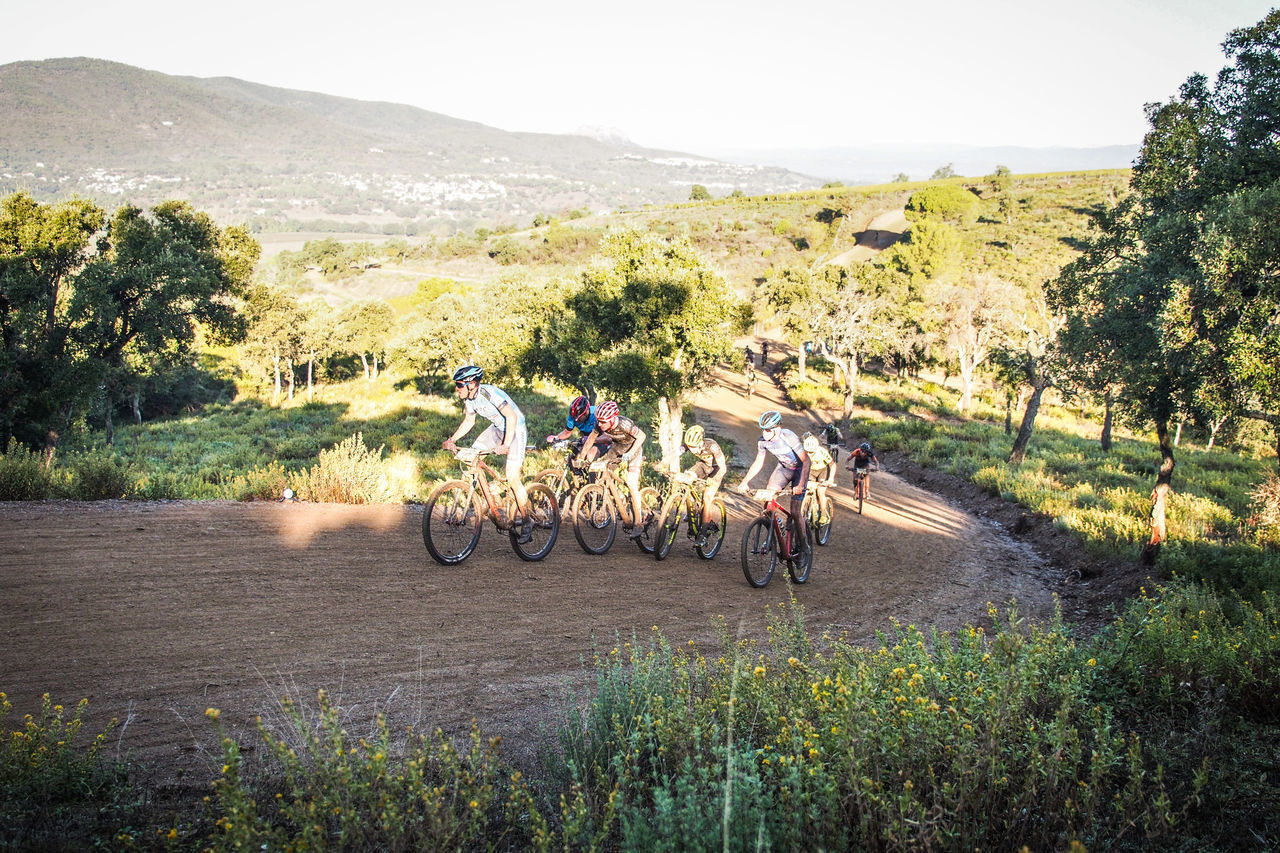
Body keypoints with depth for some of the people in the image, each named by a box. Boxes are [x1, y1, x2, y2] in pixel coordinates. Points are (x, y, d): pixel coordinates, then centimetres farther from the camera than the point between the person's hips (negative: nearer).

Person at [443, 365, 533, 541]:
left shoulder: (489, 393, -29)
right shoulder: (469, 398, -5)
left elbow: (511, 416, -33)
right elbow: (468, 421, 10)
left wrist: (506, 445, -41)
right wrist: (452, 439, -2)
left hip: (515, 429, -8)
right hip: (497, 428, 8)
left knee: (512, 477, -14)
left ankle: (527, 522, -2)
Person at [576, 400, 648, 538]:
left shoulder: (624, 424, -37)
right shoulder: (599, 425, -21)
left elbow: (641, 436, -26)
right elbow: (591, 439, -5)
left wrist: (629, 454, -34)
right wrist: (581, 458, -5)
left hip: (633, 448, -6)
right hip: (617, 446, 6)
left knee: (632, 485, -15)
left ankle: (638, 524, -11)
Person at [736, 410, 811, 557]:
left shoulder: (788, 437, -33)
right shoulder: (762, 440, -17)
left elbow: (806, 461, -32)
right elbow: (758, 463, -5)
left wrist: (801, 484, -41)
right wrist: (745, 481, -16)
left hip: (799, 469, -5)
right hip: (783, 467, 5)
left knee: (794, 511, -11)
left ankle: (804, 546, 5)